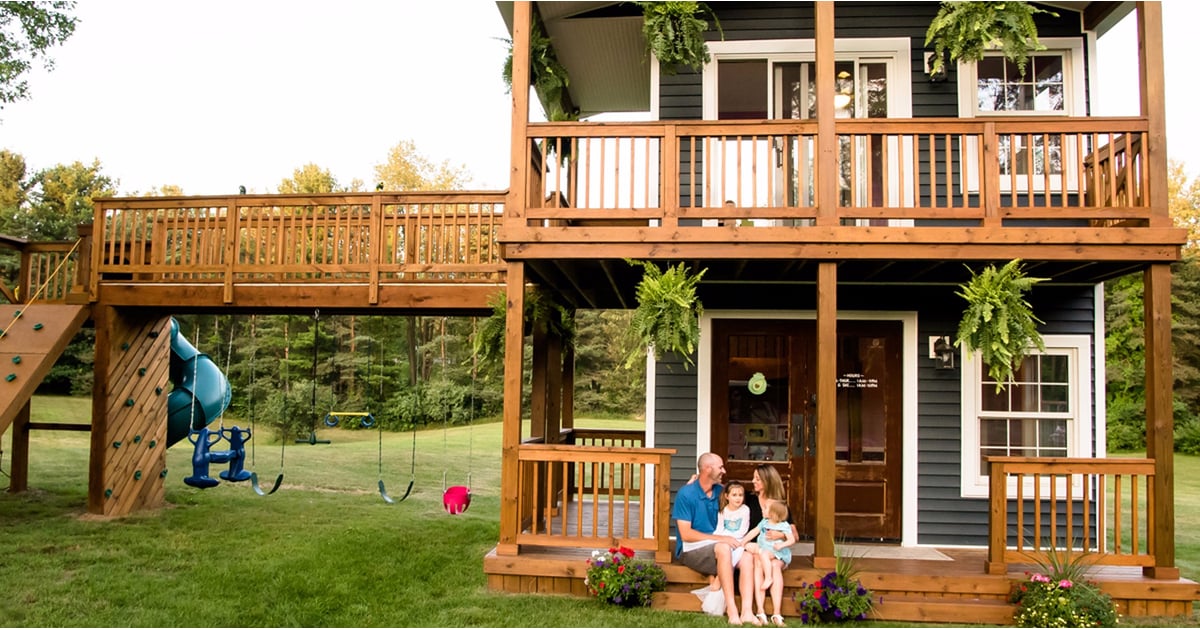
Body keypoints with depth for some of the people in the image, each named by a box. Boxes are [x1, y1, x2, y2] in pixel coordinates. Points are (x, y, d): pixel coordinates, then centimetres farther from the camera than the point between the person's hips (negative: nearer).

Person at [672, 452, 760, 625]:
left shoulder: (720, 491, 9)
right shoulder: (686, 494, -10)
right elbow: (686, 534, -15)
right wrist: (721, 538, -20)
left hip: (715, 547, 6)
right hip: (691, 550, -6)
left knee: (747, 553, -23)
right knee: (723, 549, -34)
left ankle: (747, 611, -34)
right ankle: (731, 610, -34)